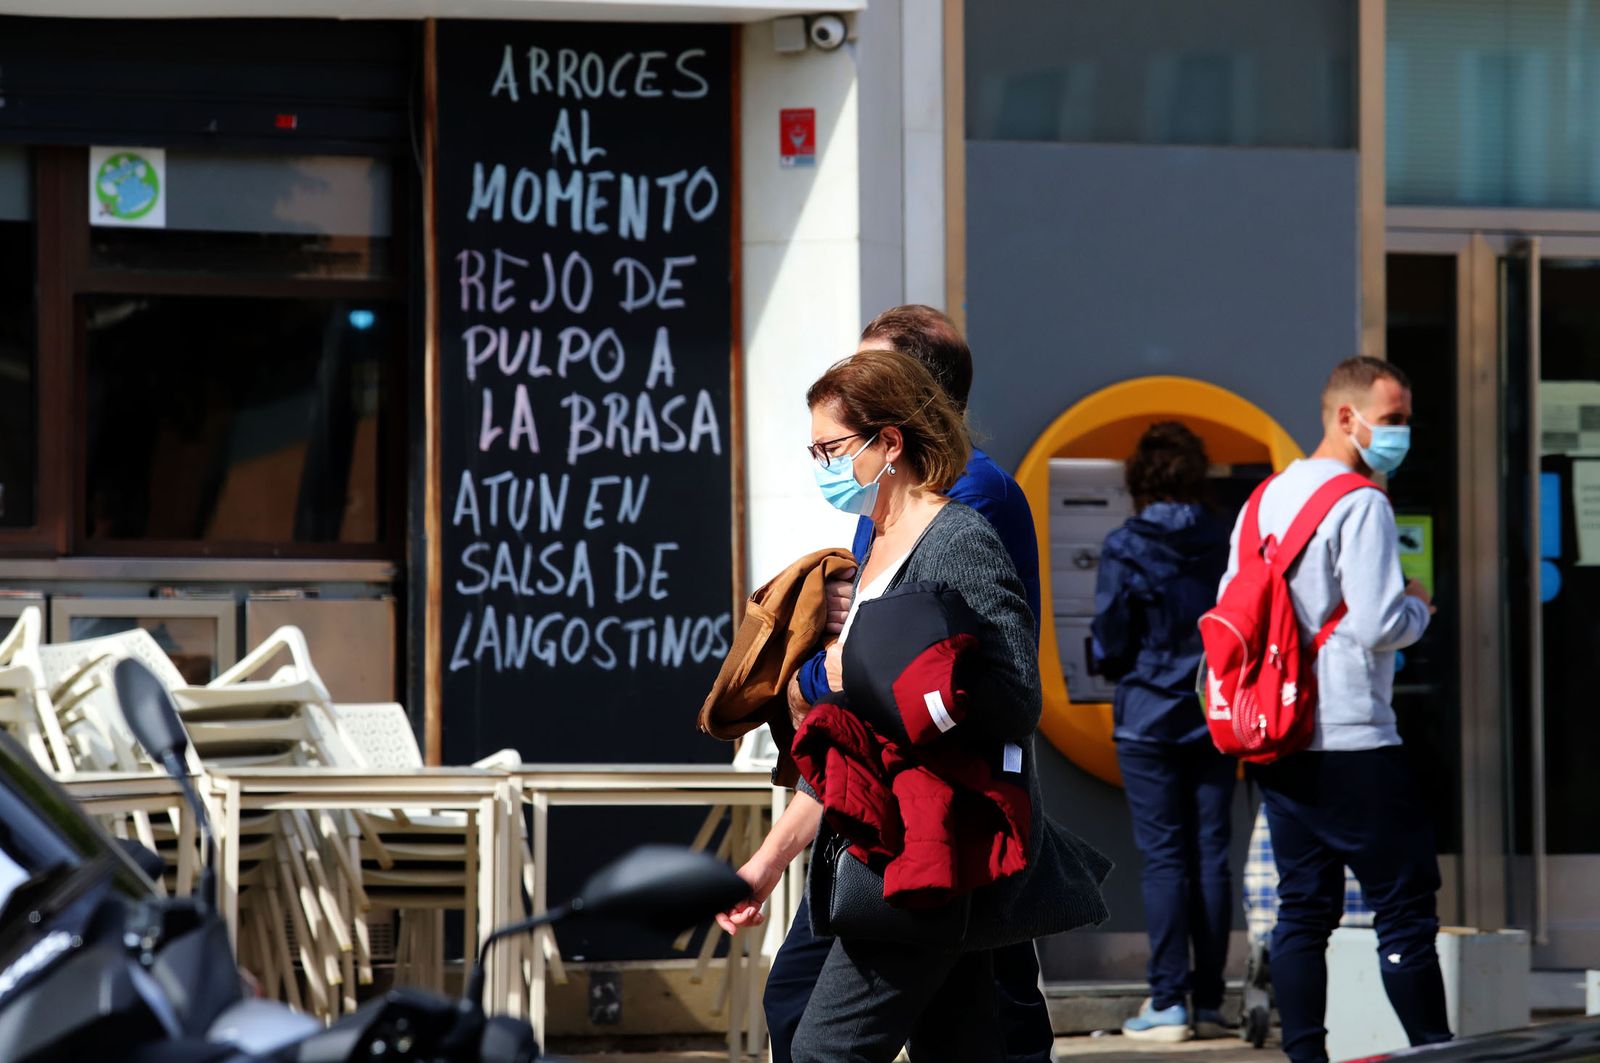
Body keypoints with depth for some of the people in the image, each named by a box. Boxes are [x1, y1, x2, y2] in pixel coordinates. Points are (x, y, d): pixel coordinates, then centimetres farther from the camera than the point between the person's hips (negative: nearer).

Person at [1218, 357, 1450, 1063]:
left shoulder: (1265, 501, 13)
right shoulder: (1361, 504, -12)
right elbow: (1379, 626, -19)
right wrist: (1418, 608, 1)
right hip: (1351, 741, -8)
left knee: (1303, 907, 9)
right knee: (1405, 904, -3)